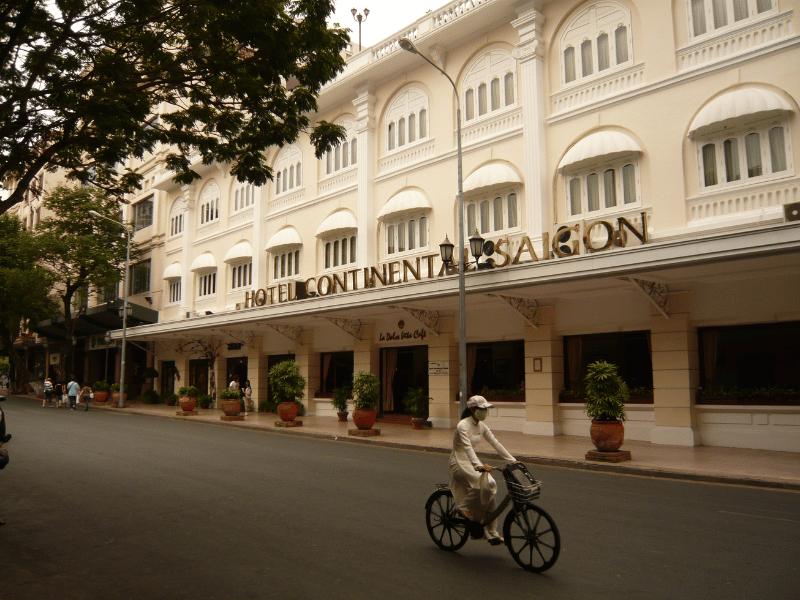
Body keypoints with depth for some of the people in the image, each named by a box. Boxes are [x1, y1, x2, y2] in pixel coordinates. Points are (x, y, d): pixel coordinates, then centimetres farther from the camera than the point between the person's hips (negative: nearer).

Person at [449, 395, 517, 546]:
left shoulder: (481, 426, 5)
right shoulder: (463, 425, -19)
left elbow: (496, 443, 5)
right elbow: (467, 447, -32)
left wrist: (513, 461, -2)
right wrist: (478, 465, -46)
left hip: (471, 461, 7)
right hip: (459, 462, -7)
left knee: (489, 492, -6)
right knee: (485, 483, -28)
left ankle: (492, 534, 3)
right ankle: (464, 506, -7)